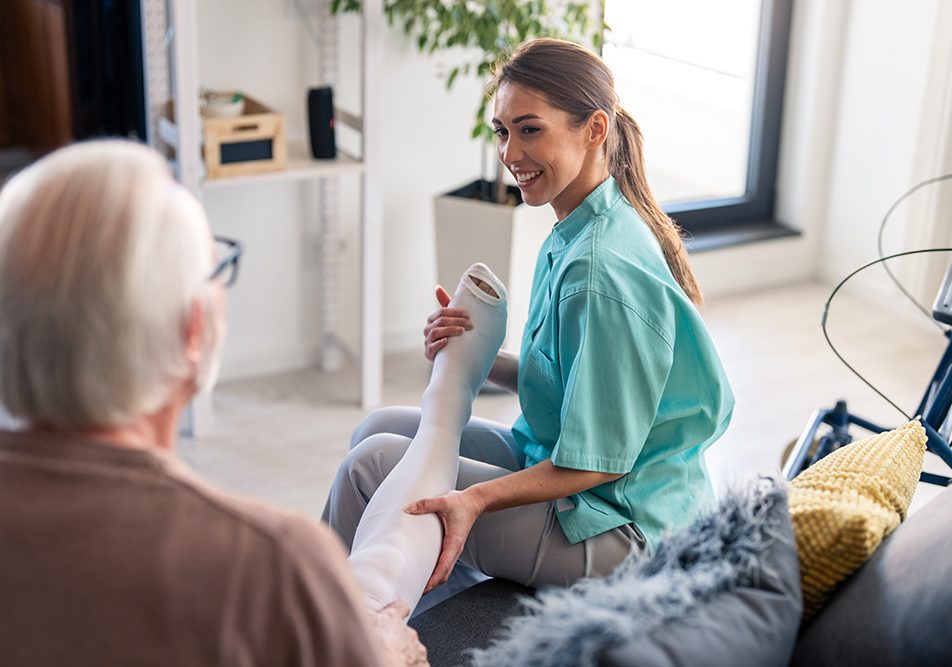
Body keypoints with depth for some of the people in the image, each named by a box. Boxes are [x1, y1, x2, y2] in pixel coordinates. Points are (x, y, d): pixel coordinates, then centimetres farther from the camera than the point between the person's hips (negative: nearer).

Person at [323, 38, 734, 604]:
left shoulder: (602, 269, -27)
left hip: (615, 527, -10)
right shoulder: (575, 237, 4)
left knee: (372, 465, -11)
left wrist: (474, 500, -31)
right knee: (381, 428, 11)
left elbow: (599, 461, -24)